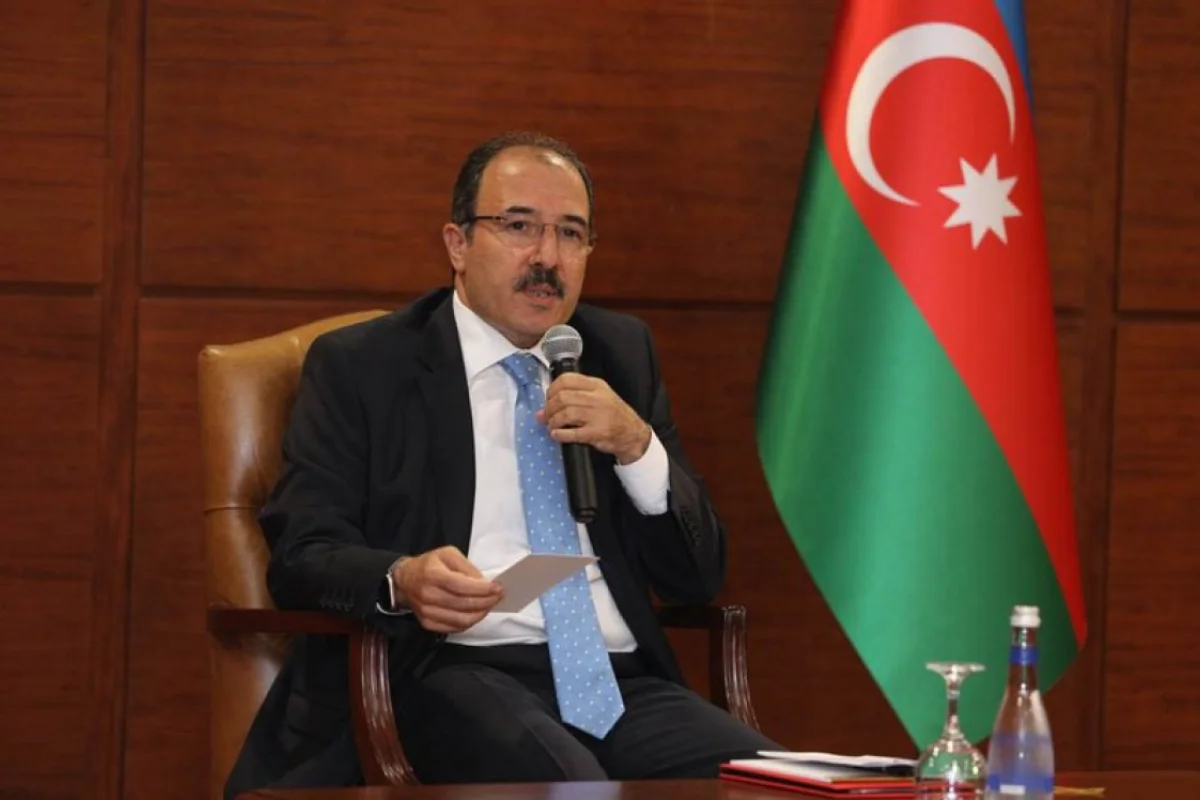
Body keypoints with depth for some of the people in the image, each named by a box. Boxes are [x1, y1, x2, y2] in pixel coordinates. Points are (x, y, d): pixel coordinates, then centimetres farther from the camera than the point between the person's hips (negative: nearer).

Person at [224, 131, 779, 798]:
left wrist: (636, 444, -2)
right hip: (451, 673, -4)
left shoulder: (623, 353, 19)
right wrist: (402, 581, -23)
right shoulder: (359, 367, 8)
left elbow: (699, 576, 17)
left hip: (619, 678, 4)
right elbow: (301, 555, -1)